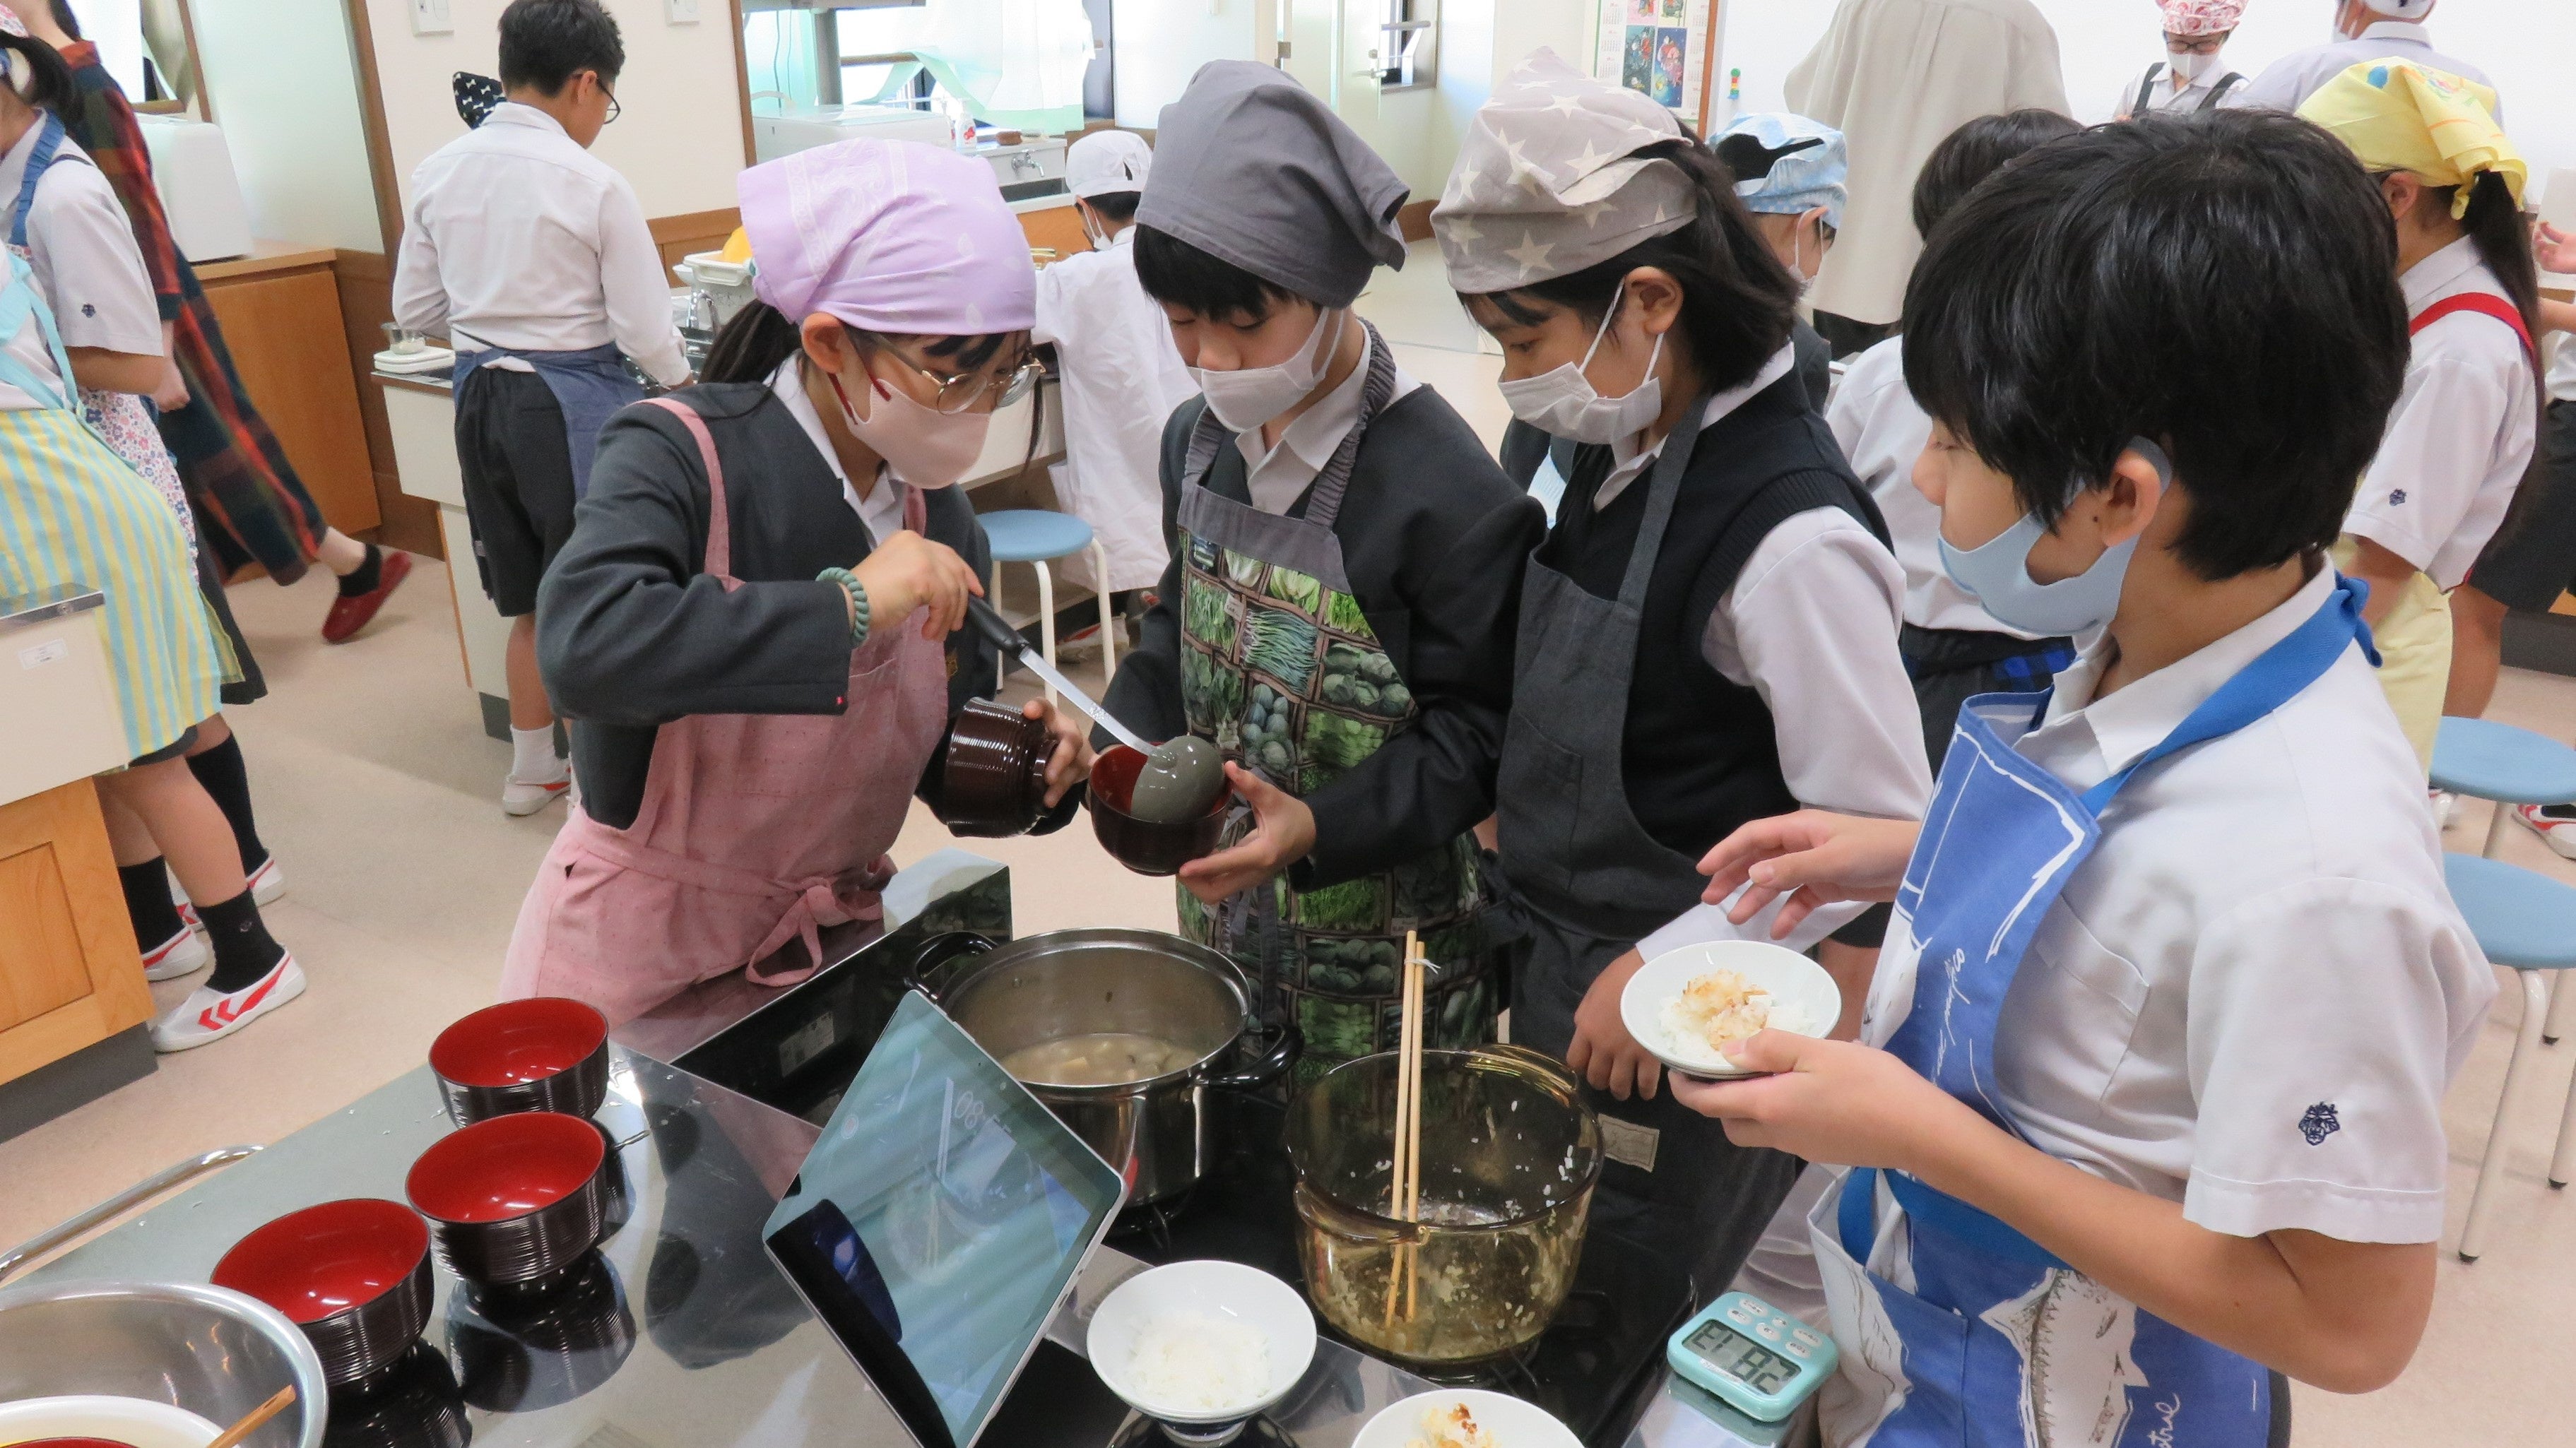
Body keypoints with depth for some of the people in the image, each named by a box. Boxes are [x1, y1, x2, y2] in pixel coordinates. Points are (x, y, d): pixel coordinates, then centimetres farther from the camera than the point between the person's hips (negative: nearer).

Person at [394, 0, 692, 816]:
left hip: (482, 396, 6)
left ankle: (531, 771, 32)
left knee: (532, 604, 20)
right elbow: (646, 331, -13)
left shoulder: (438, 172, 2)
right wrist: (682, 386, 7)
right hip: (571, 403, -6)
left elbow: (414, 309, 9)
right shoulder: (594, 184, -14)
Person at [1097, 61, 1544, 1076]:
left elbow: (1476, 730, -18)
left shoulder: (1446, 492, -23)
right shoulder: (1200, 439, -1)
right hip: (1224, 906, 6)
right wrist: (1116, 738, -5)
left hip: (1376, 944, -6)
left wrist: (1316, 828, -30)